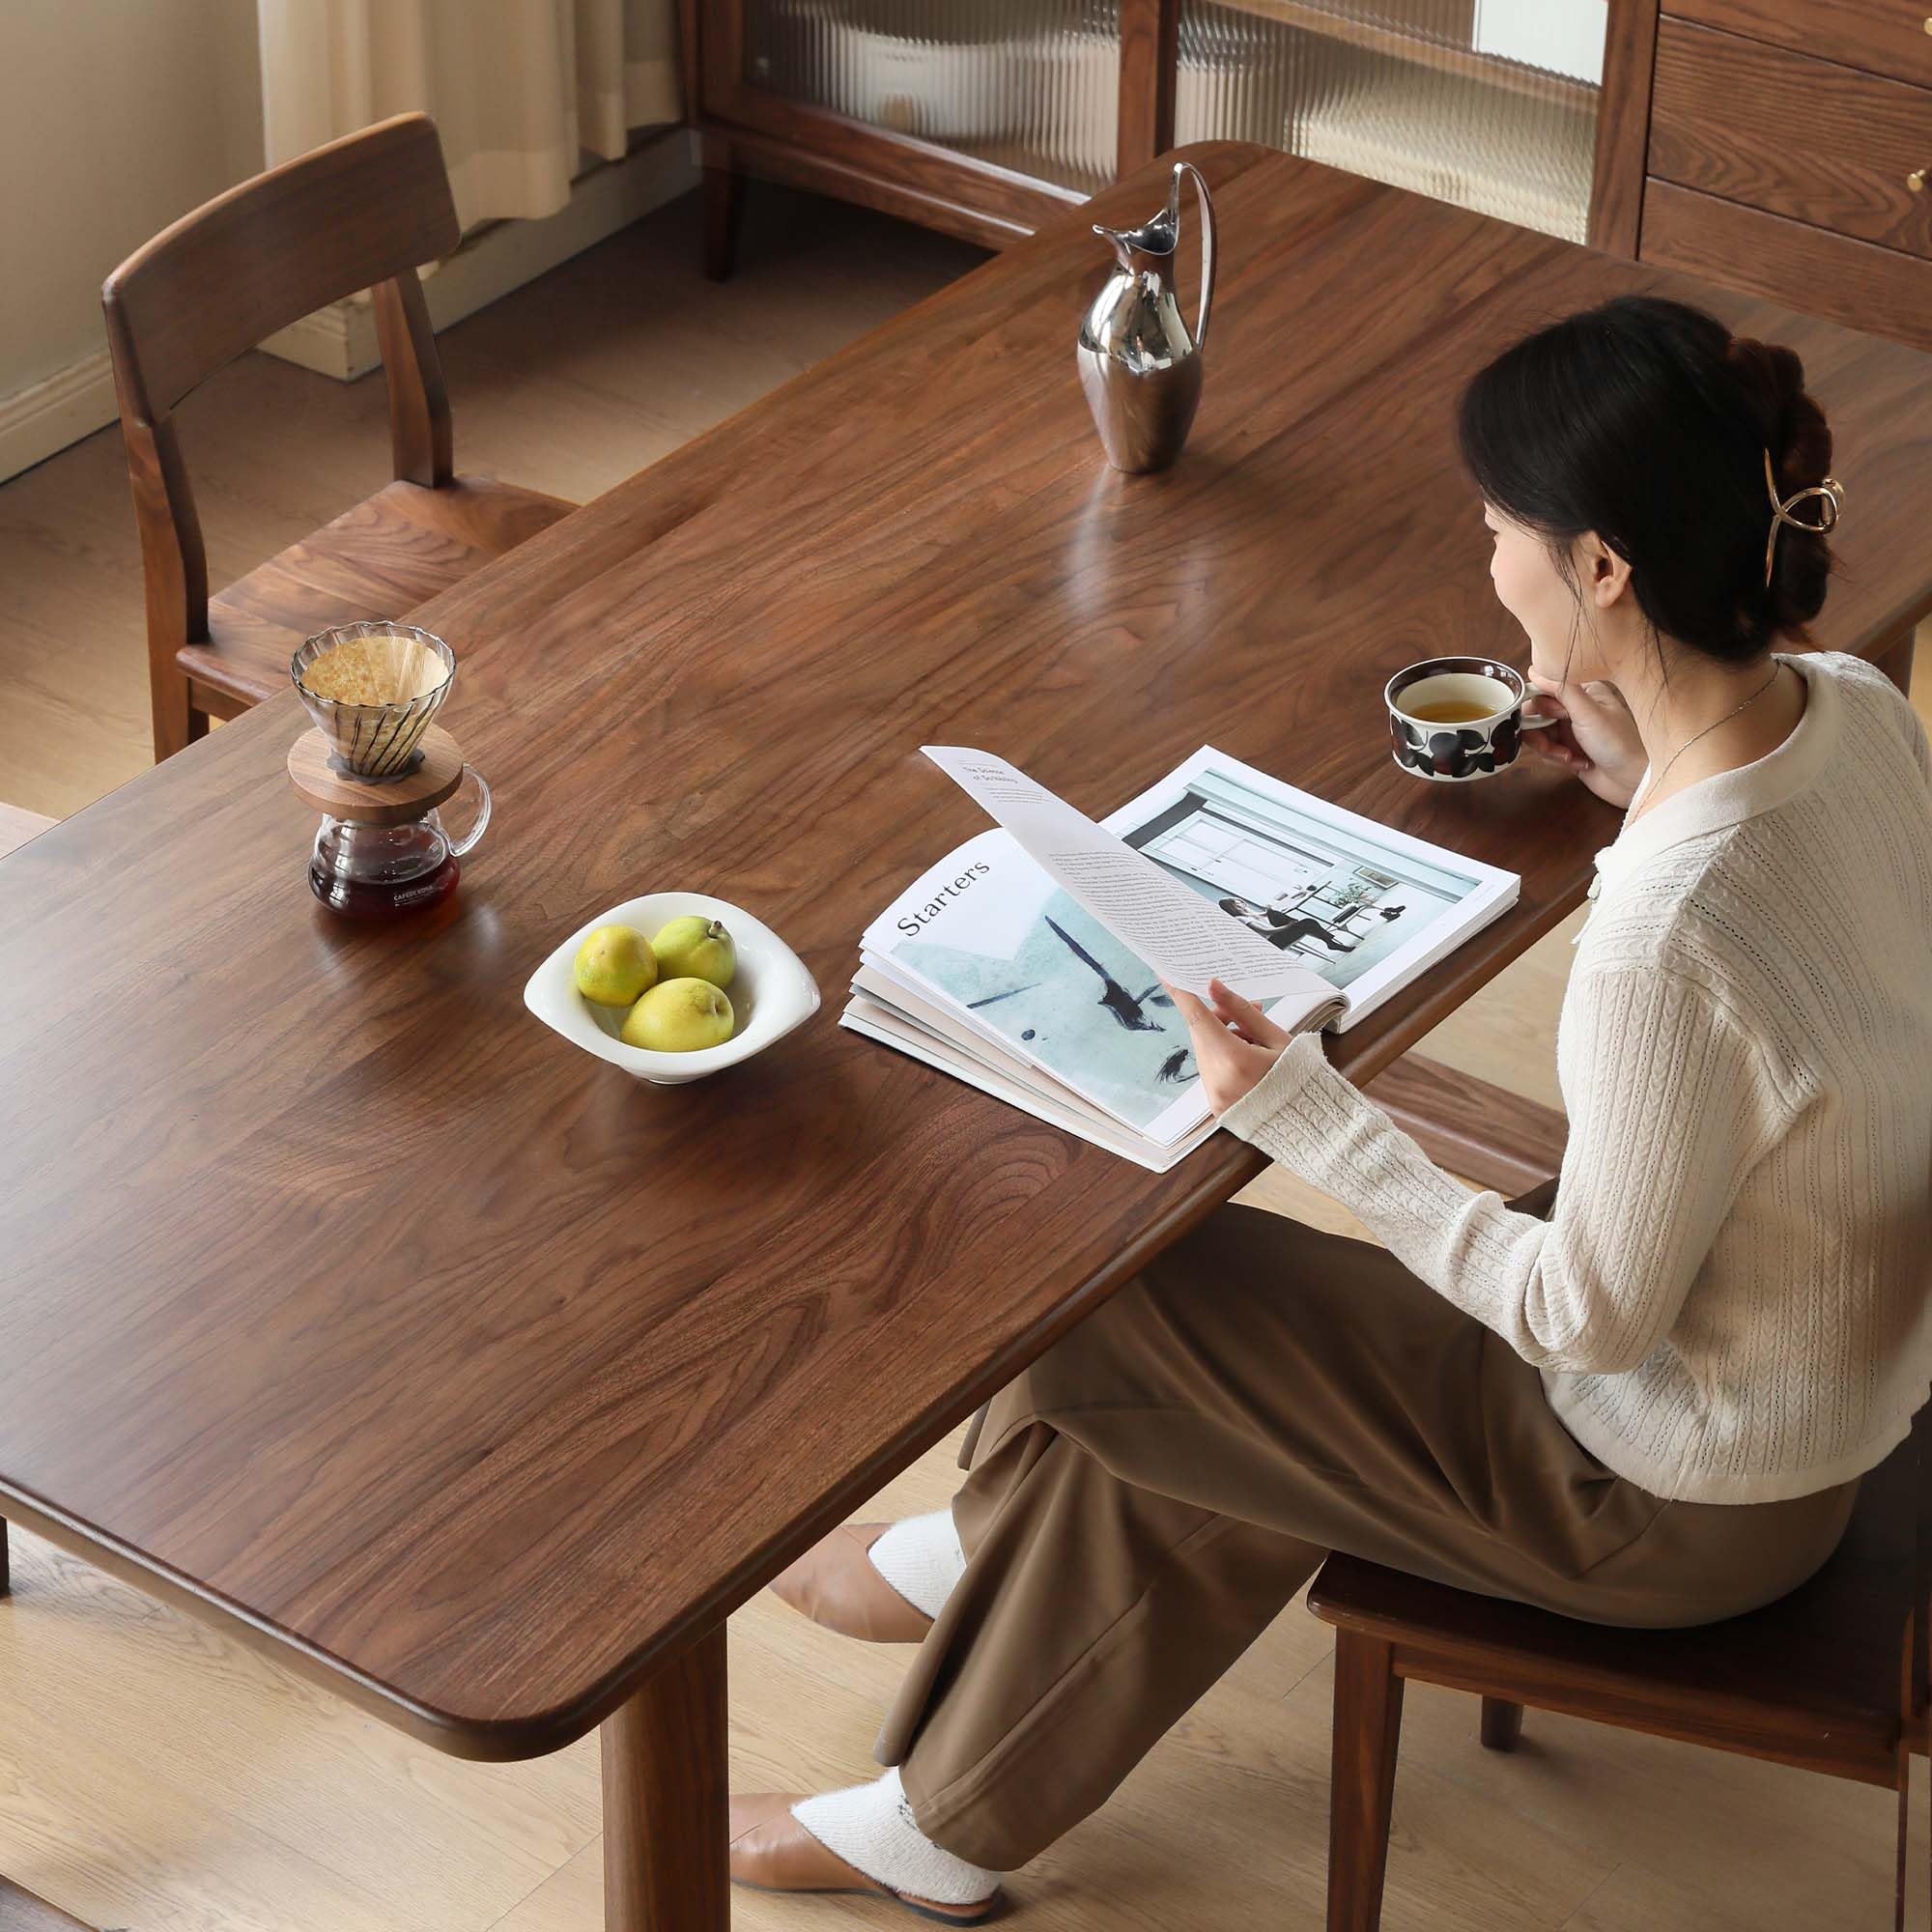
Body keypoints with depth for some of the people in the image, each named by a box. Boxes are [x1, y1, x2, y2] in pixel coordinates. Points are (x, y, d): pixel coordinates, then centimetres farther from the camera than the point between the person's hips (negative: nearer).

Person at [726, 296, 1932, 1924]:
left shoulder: (1664, 934, -39)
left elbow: (1594, 1311, -26)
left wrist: (1307, 1115, -21)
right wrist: (1652, 783, 1)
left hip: (1686, 1508, -8)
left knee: (1102, 1300, 5)